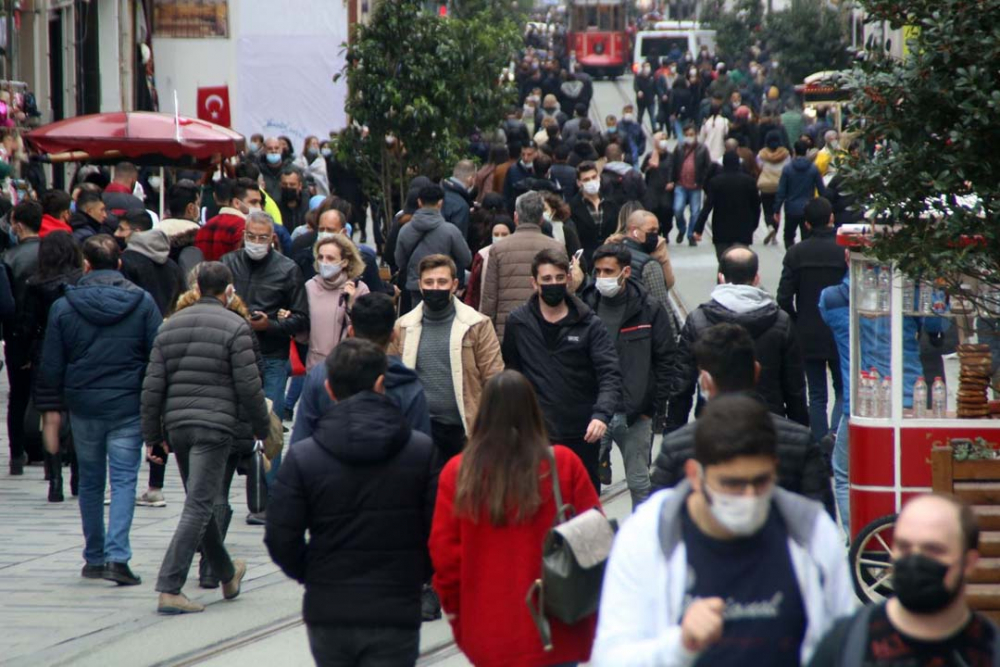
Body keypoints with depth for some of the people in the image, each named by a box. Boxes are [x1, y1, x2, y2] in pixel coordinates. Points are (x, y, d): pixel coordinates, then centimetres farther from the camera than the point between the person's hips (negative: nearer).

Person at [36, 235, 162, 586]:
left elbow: (51, 365, 1)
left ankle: (94, 558, 20)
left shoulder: (64, 307, -1)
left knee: (90, 482, 14)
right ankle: (116, 556, -15)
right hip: (128, 405, -1)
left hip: (83, 404, 1)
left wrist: (51, 407, 9)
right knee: (124, 480, -1)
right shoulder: (142, 303, -3)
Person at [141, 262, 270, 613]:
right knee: (198, 507, -8)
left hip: (177, 426, 6)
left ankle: (228, 575, 36)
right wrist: (262, 427, 4)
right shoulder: (235, 327, -5)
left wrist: (152, 434, 14)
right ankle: (169, 590, -16)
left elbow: (152, 386, 9)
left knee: (201, 503, 20)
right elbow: (249, 386, -8)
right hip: (215, 426, -6)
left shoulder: (171, 326, 11)